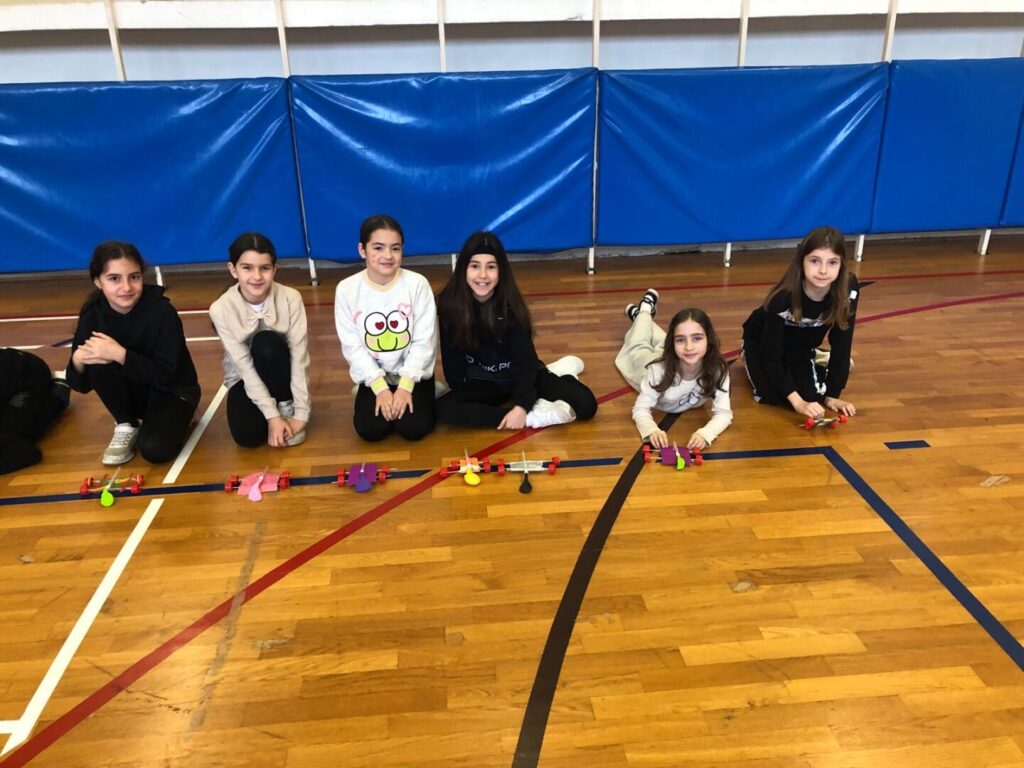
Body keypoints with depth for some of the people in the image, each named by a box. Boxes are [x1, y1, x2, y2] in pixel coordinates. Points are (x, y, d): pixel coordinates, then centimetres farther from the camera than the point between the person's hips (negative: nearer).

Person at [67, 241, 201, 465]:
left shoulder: (162, 312, -24)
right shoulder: (93, 316, -12)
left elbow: (163, 374, -26)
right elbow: (81, 386, -8)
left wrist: (120, 354, -38)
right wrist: (78, 361, -30)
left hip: (172, 391, -4)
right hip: (135, 391, 4)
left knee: (154, 449, -27)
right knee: (99, 363, -25)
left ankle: (174, 418, 8)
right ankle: (126, 427, -3)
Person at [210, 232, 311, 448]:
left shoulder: (290, 298, -20)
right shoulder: (221, 309, -20)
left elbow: (299, 356, -21)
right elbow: (244, 367, -20)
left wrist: (300, 413, -26)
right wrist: (272, 416, -26)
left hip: (280, 374, 0)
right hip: (245, 379, 0)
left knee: (266, 343, -33)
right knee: (247, 435, -27)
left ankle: (286, 406, -10)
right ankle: (278, 412, 6)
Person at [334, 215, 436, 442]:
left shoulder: (417, 284, -14)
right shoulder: (347, 289, -11)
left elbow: (423, 342, -11)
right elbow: (352, 346, -8)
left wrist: (405, 386, -18)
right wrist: (380, 387, -15)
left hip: (413, 373, -1)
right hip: (374, 374, 1)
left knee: (413, 428, -18)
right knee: (370, 430, -15)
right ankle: (370, 393, 18)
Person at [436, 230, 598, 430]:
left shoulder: (510, 304, -19)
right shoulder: (449, 303, -15)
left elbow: (524, 359, -20)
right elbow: (451, 354, -4)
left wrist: (521, 406, -31)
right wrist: (462, 394, -5)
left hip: (519, 374, -1)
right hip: (481, 382, 2)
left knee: (585, 404, -21)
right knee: (443, 409, -31)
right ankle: (535, 415, -28)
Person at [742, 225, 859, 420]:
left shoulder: (849, 288, -28)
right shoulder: (783, 298, -38)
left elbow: (841, 343, -17)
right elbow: (771, 354, -31)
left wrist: (832, 395, -17)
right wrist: (798, 402, -37)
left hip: (801, 345, 3)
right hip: (761, 341, -3)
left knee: (812, 394, -15)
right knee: (773, 396, -21)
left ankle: (818, 359, 19)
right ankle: (751, 361, 13)